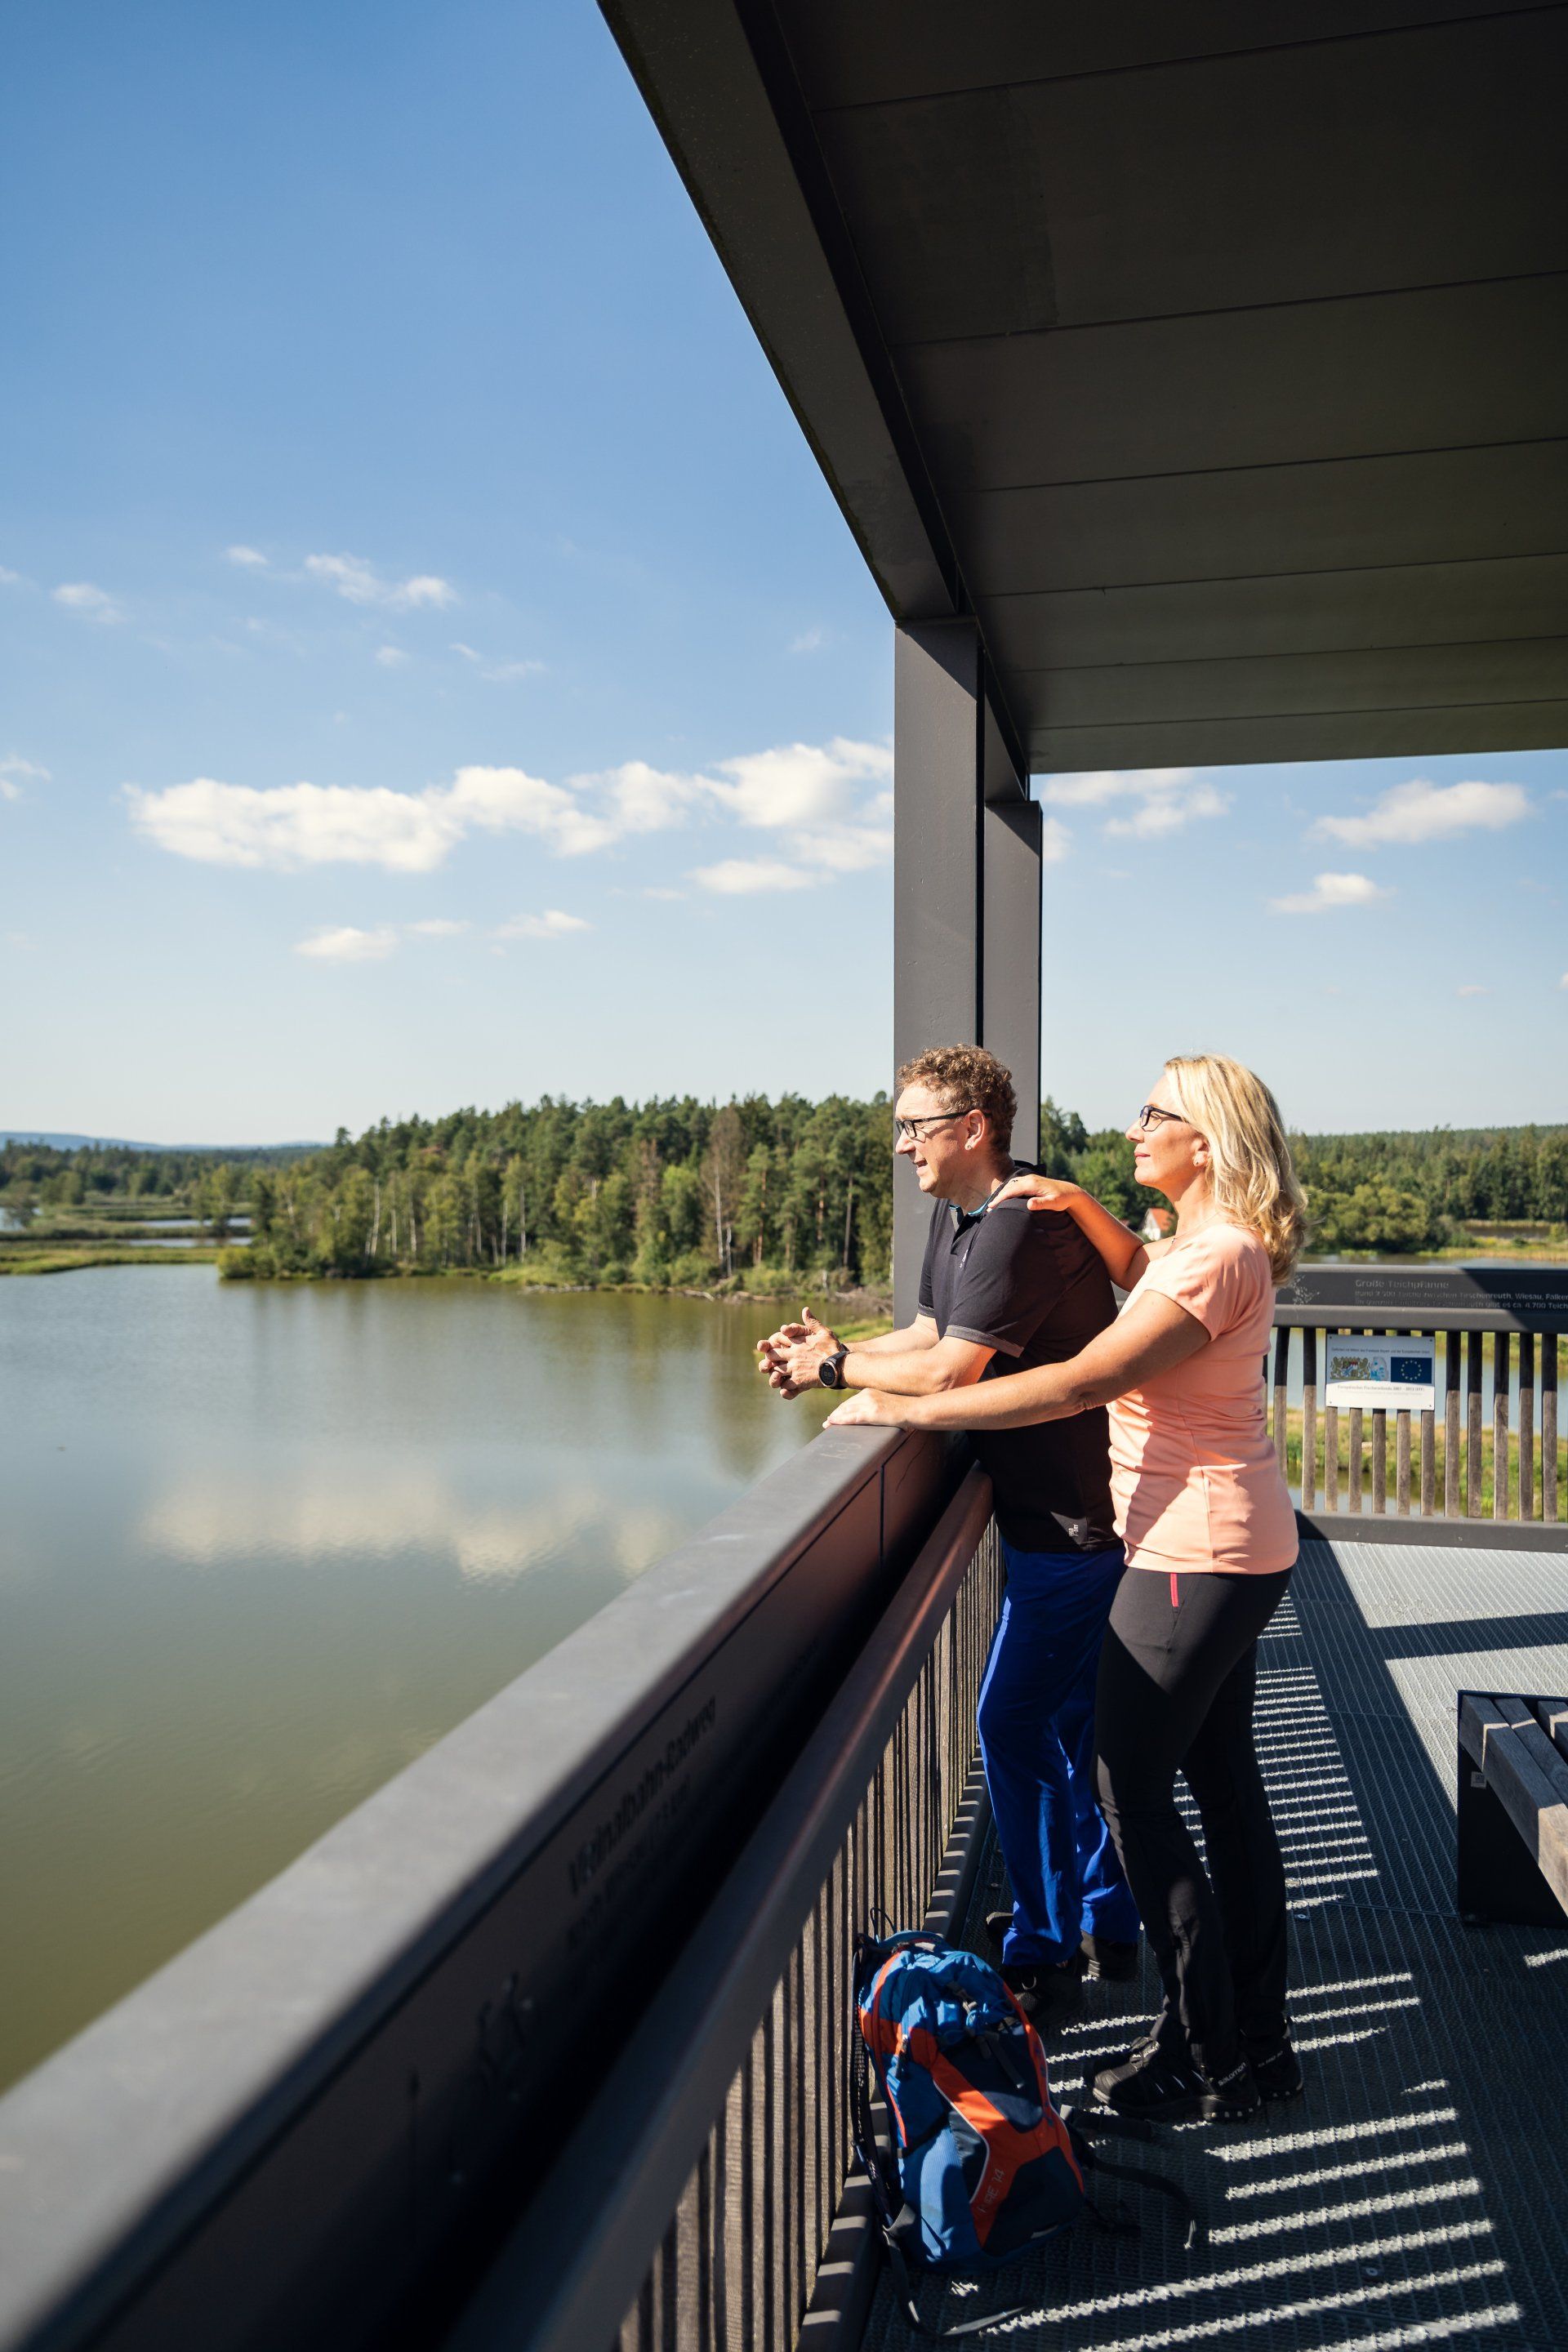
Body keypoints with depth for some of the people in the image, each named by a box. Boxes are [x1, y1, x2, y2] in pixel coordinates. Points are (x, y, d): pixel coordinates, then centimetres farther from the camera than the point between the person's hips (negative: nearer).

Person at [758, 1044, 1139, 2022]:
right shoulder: (956, 1215, 9)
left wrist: (835, 1367, -13)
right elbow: (931, 1335, 12)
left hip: (1076, 1519, -10)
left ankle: (1044, 1956, 16)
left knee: (1015, 1726, -1)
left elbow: (947, 1372, -28)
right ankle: (1106, 1922, 35)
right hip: (1049, 1509, 10)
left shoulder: (1023, 1225, -24)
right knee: (1068, 1722, 19)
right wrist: (830, 1354, -3)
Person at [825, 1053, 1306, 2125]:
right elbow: (1140, 1272, 30)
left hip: (1199, 1555, -10)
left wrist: (906, 1409, -25)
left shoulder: (1218, 1257, -22)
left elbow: (1081, 1383, -28)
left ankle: (1208, 2065, 14)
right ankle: (1260, 2042, 30)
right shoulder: (1210, 1242, 8)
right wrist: (1080, 1206, 9)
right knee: (1225, 1785, 17)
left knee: (1132, 1790, 1)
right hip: (1238, 1549, 10)